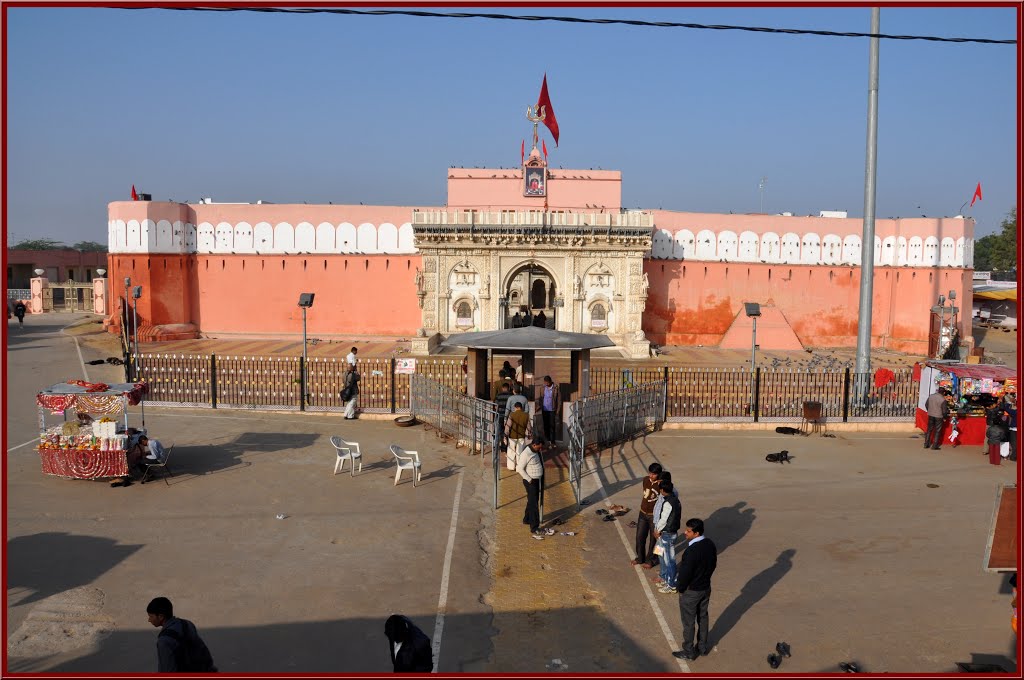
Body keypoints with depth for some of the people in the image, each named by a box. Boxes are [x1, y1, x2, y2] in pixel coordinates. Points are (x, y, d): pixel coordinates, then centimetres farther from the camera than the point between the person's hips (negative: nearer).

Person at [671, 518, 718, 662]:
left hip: (691, 591, -8)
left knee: (688, 622, 11)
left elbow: (685, 573, -25)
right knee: (702, 617, 24)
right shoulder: (710, 544, -8)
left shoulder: (692, 551, -33)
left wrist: (679, 588, -7)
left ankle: (689, 652, 26)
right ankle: (702, 647, 39)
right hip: (706, 588, 8)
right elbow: (713, 564, 6)